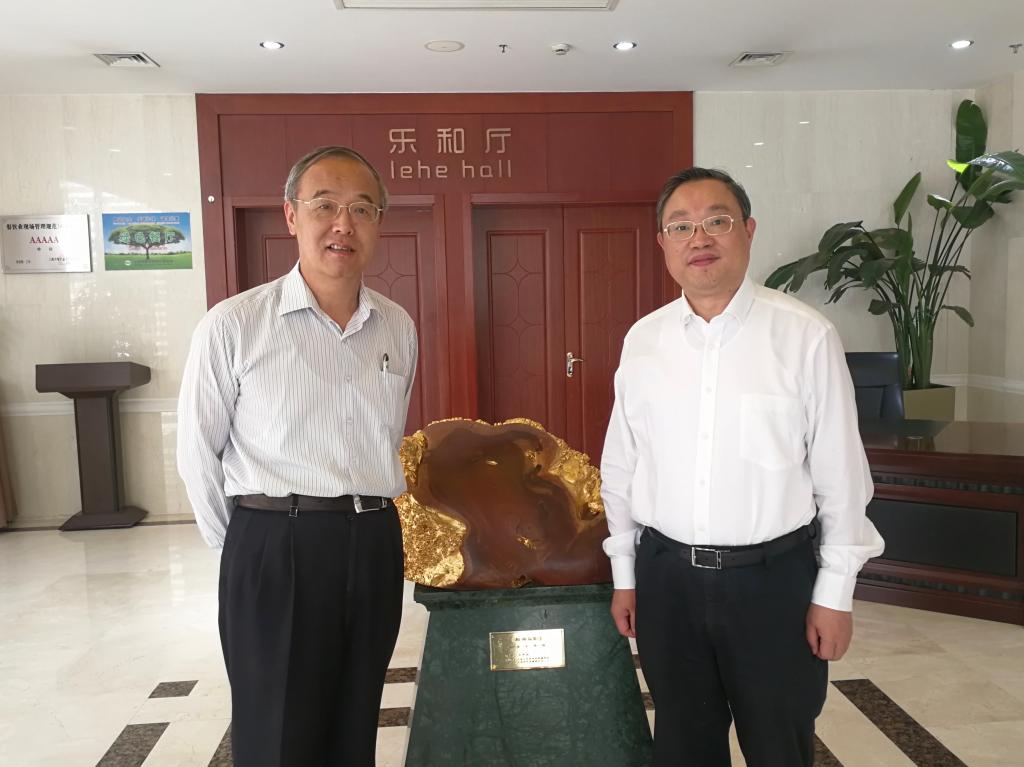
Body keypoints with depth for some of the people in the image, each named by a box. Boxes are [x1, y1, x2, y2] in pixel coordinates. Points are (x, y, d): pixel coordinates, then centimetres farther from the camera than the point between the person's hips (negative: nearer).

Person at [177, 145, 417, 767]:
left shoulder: (399, 328, 5)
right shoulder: (234, 325, -9)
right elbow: (198, 453, -1)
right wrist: (244, 545, 5)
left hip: (377, 546, 4)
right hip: (275, 550, -4)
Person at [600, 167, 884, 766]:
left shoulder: (806, 336, -11)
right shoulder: (642, 341, 0)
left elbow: (840, 474, -6)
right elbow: (621, 467, 5)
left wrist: (835, 593, -3)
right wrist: (624, 575, 8)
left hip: (772, 576, -2)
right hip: (666, 576, 3)